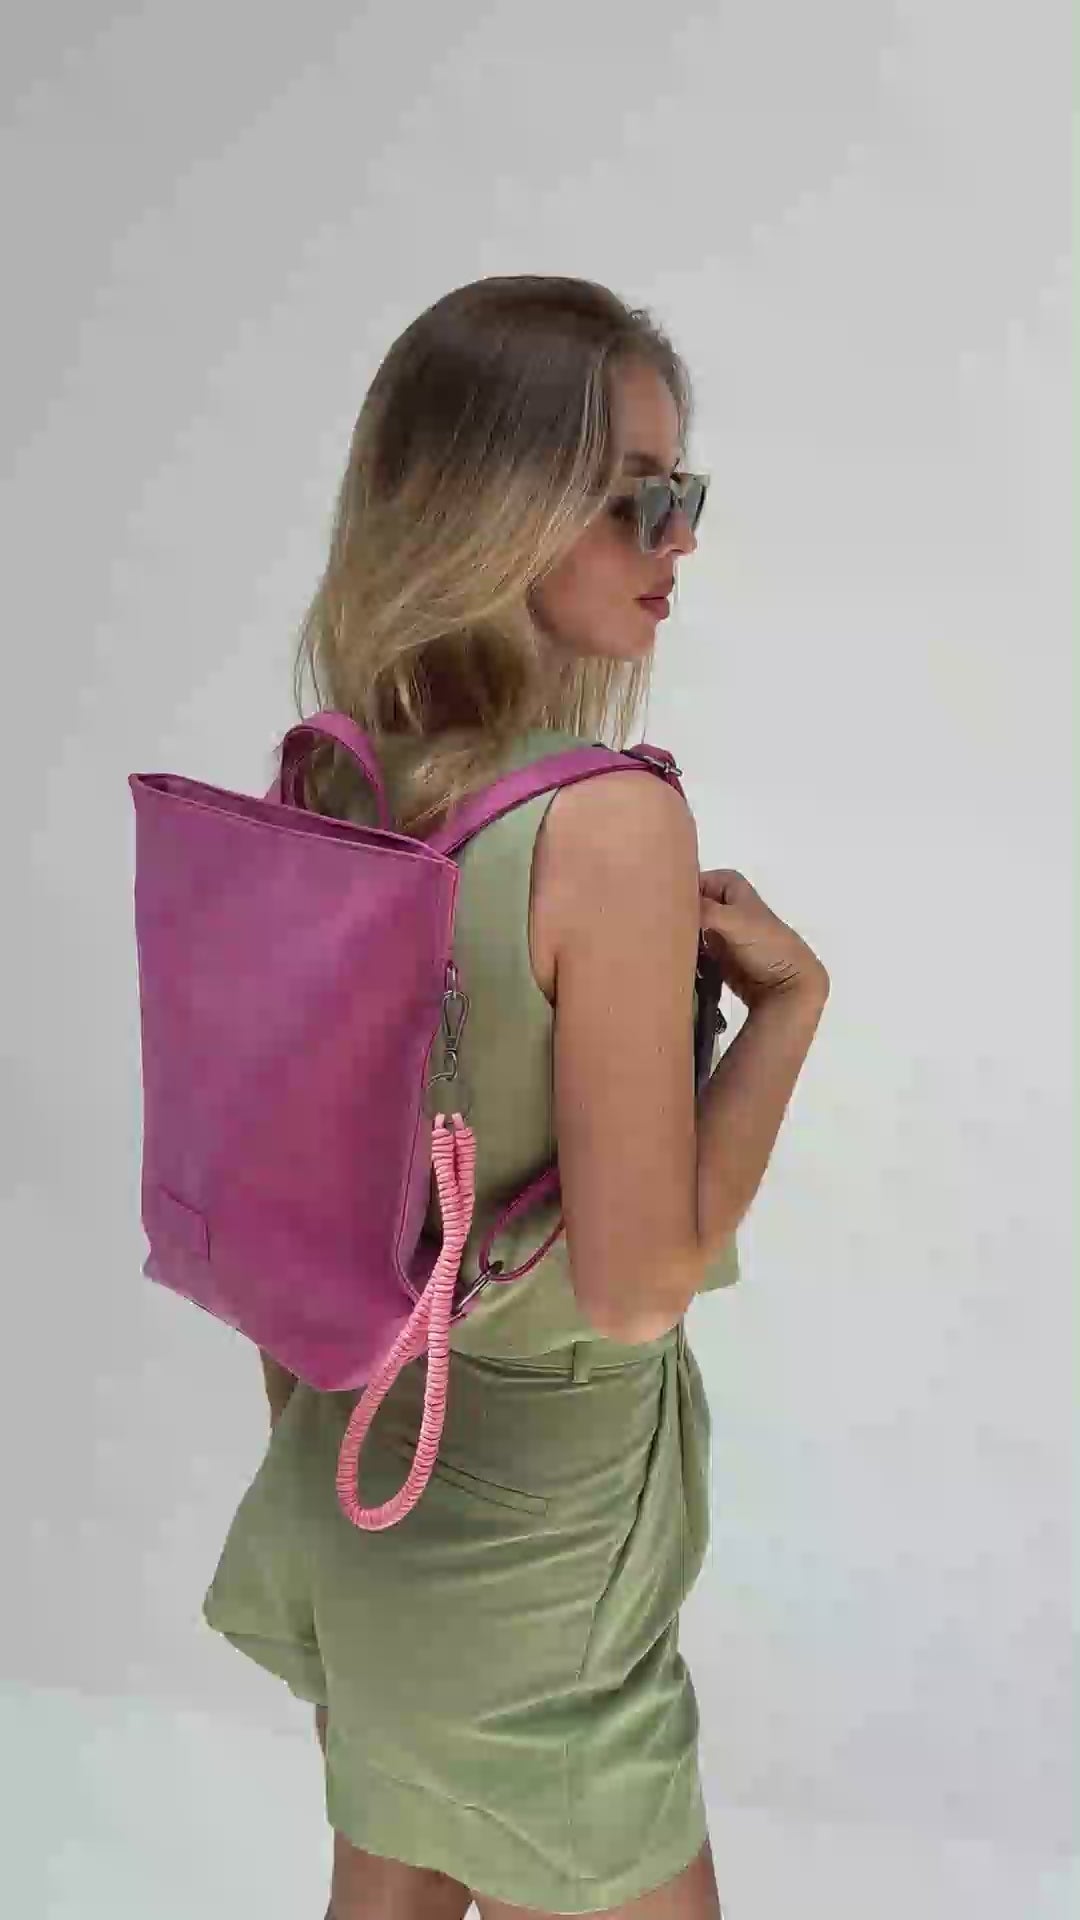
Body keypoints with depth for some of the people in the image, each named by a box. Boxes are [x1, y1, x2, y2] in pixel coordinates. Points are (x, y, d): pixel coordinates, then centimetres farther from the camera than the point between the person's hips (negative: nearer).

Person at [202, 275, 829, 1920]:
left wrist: (305, 1431, 17)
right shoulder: (612, 825, -27)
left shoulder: (322, 781, -5)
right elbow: (638, 1283, -24)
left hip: (348, 1479, 7)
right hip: (525, 1539, -6)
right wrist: (789, 998, -14)